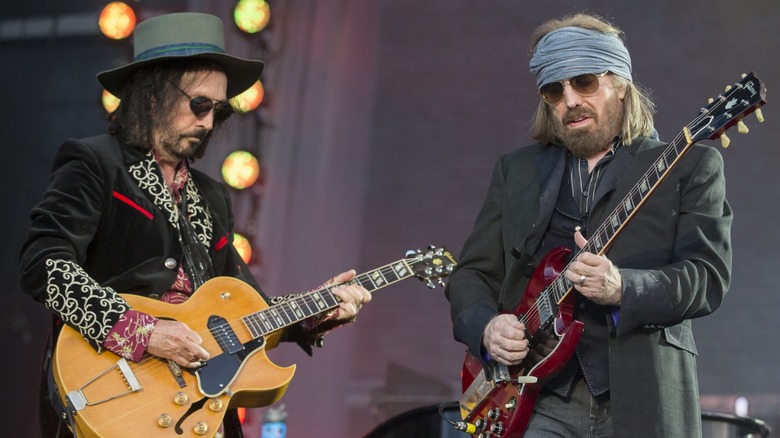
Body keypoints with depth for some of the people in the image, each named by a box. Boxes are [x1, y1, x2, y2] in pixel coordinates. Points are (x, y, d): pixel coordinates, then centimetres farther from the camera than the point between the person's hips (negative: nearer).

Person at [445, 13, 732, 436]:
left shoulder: (689, 165, 4)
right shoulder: (515, 170, 14)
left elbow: (708, 276, -6)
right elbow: (471, 273, 15)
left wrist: (621, 289, -23)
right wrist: (486, 327, -7)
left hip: (640, 403, -2)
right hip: (534, 403, 2)